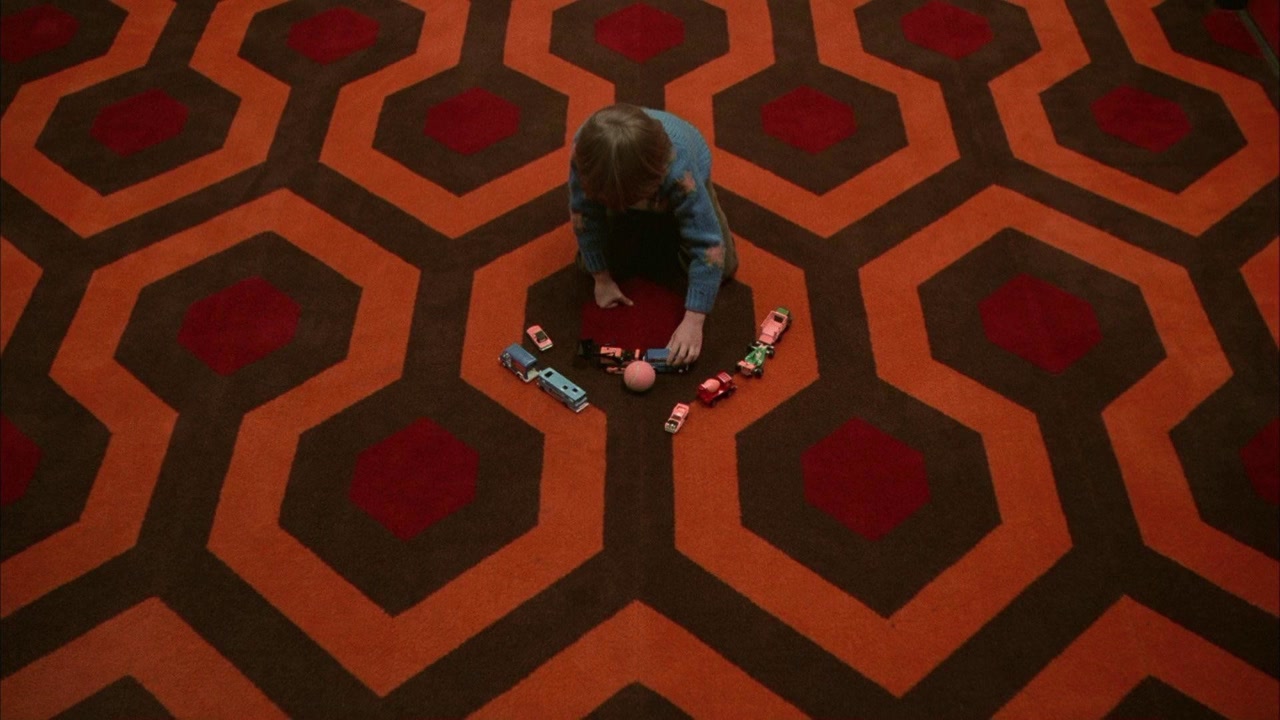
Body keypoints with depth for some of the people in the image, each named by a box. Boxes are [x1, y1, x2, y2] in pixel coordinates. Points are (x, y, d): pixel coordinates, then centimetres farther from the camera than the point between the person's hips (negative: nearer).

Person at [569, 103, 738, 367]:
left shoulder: (680, 170, -48)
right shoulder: (588, 148, -41)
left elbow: (709, 246, -44)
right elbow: (584, 215, -25)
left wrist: (693, 322, -47)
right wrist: (602, 279, -17)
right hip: (619, 187, 2)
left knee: (723, 267, -9)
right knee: (590, 263, -9)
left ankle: (669, 224, 20)